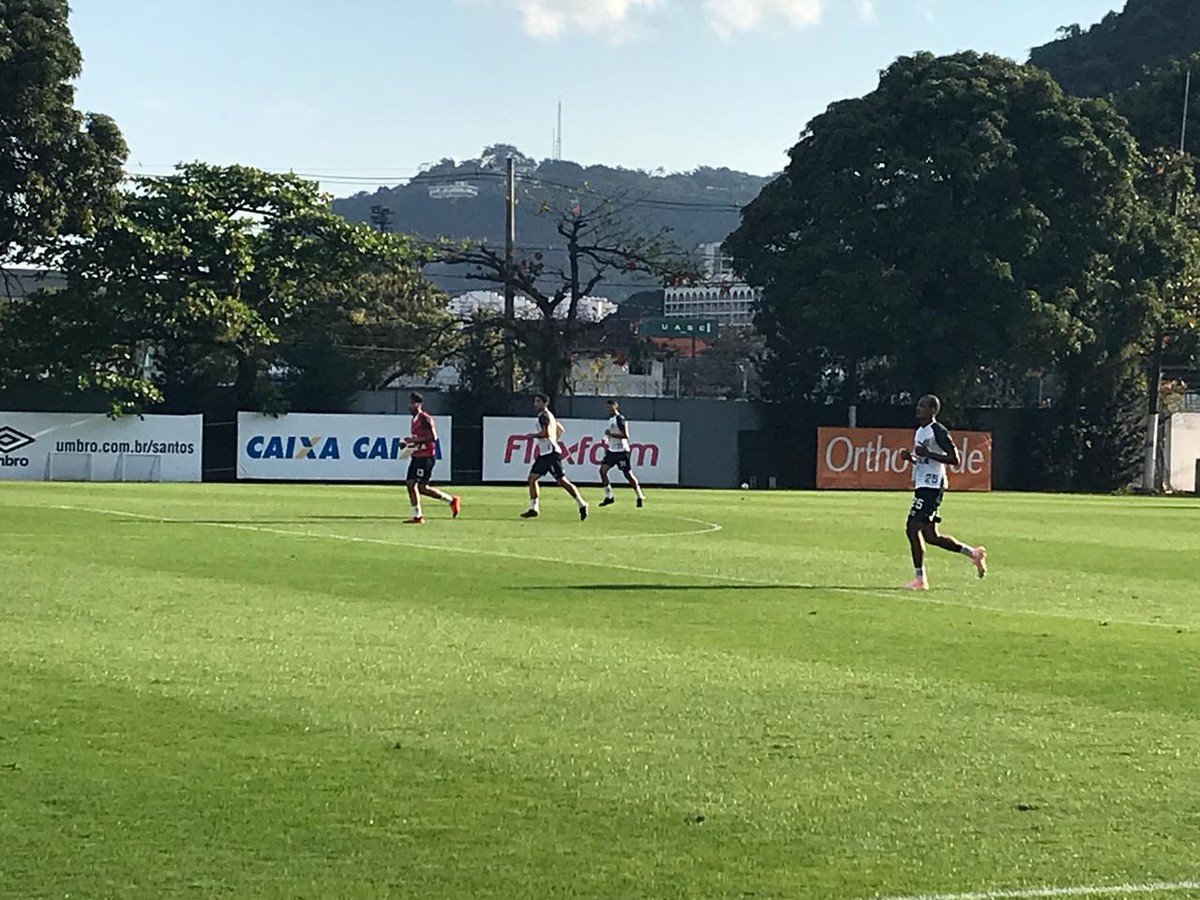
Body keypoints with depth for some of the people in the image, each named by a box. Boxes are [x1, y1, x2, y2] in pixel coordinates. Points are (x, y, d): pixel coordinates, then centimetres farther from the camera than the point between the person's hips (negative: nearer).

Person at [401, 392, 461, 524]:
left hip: (426, 456, -10)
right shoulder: (415, 419, 16)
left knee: (422, 487, -10)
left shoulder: (425, 419, -14)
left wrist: (414, 440, -20)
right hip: (417, 456, 10)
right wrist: (407, 443, 9)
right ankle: (417, 516, 8)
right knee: (410, 483, 3)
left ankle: (451, 500, 3)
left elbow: (433, 437, -20)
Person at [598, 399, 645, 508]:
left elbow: (625, 435, -21)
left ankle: (640, 497, 9)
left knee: (628, 474, -4)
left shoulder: (620, 419, -15)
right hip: (612, 450, 9)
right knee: (603, 470, -2)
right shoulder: (611, 419, 13)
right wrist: (606, 440, 14)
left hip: (621, 451, -9)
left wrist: (611, 434, -22)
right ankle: (608, 497, 4)